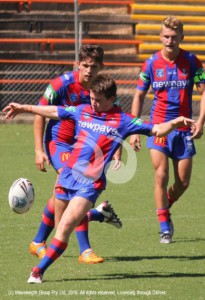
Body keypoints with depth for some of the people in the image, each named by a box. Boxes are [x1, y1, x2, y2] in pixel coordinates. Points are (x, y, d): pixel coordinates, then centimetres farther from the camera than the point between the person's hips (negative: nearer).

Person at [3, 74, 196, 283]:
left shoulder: (122, 121, -1)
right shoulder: (82, 111, 10)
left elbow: (156, 130, 0)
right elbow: (54, 112, 24)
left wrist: (175, 123, -19)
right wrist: (24, 108, 31)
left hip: (90, 183, -5)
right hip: (68, 176, 5)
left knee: (65, 228, -16)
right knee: (60, 225, 13)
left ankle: (39, 271, -11)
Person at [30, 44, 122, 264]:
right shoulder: (62, 84, -18)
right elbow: (40, 113, -11)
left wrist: (116, 153, -14)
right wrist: (39, 150, -14)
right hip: (58, 141, -5)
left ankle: (38, 243, 27)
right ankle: (84, 250, -21)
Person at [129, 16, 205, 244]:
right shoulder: (151, 63, -2)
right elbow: (139, 95, 5)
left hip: (183, 128, 1)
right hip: (158, 126, -1)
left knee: (183, 183, 2)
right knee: (161, 175, -14)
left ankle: (164, 209, 32)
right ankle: (164, 226, -5)